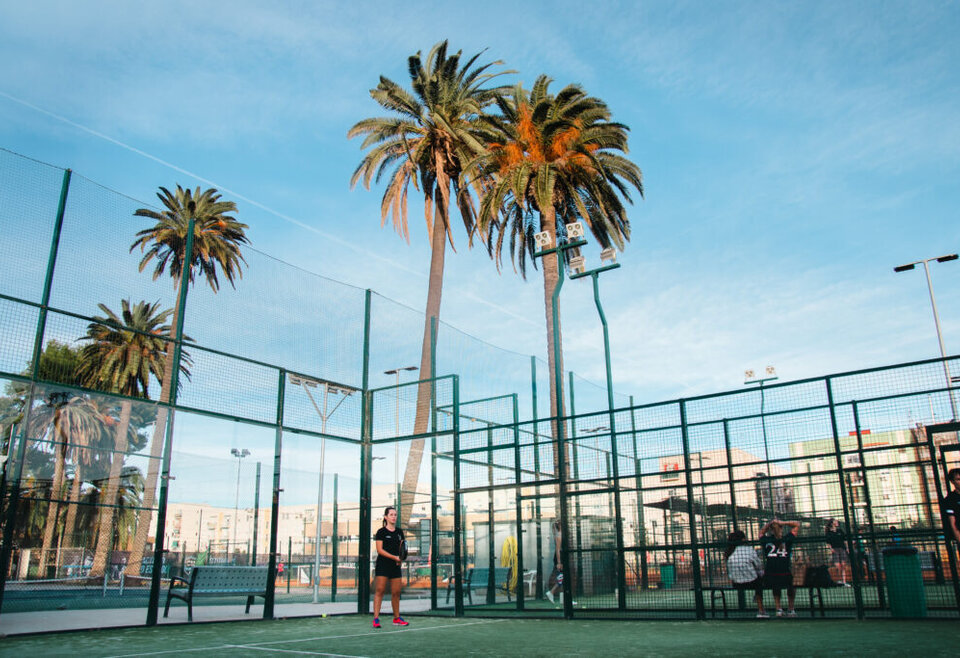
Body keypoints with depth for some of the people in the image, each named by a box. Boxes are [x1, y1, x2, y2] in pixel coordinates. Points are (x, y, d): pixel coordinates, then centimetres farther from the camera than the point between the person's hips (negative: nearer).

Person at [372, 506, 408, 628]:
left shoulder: (399, 532, 14)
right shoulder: (381, 532, -2)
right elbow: (379, 549, -9)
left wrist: (401, 558, -2)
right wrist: (394, 557, -17)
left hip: (395, 566, 5)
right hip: (383, 565, -5)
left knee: (396, 592, 6)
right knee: (379, 590, -8)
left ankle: (397, 618, 17)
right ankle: (376, 619, -7)